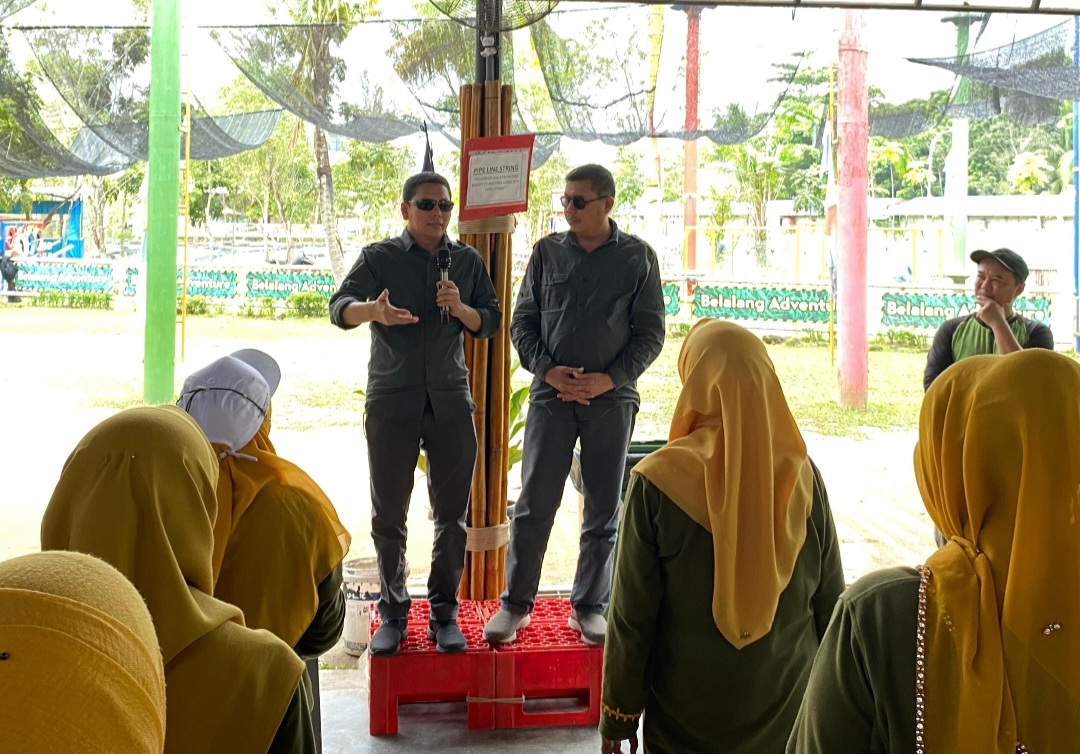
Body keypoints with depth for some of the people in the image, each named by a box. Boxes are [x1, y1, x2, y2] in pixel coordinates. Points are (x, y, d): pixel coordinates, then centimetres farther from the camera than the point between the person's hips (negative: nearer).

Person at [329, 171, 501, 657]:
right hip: (391, 402, -1)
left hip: (450, 402, 2)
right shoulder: (380, 258, 3)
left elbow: (490, 323, 11)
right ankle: (393, 613, 19)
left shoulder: (467, 261, 11)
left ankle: (444, 613, 17)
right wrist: (373, 310, -33)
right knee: (389, 516, 5)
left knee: (452, 516, 5)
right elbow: (340, 307, -10)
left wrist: (460, 309, -11)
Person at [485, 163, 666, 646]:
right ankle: (516, 603, 14)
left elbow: (651, 333, 1)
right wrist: (548, 371, -8)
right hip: (551, 394, 1)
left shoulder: (637, 257, 1)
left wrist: (611, 379, -11)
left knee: (604, 510, 6)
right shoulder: (547, 251, 5)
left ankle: (590, 606, 19)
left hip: (611, 399, 0)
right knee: (534, 504, 2)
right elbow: (522, 322, 7)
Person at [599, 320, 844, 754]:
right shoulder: (802, 475, -11)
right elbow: (830, 602, -2)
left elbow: (631, 614, -14)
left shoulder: (658, 482, -19)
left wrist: (618, 714, -1)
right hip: (788, 711, 3)